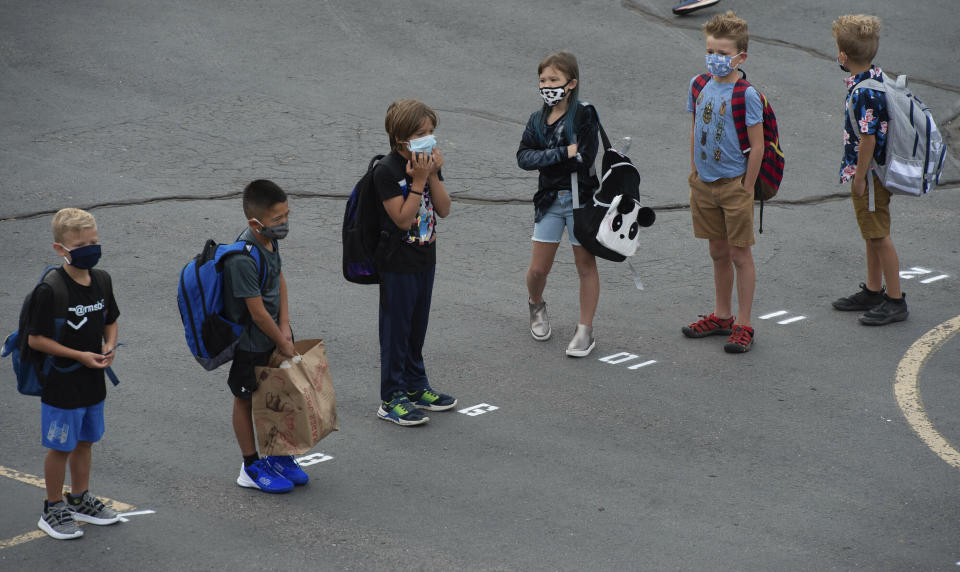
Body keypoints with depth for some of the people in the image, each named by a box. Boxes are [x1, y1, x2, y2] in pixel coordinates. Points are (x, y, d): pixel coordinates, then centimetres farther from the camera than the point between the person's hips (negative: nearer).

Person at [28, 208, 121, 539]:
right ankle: (53, 511, 19)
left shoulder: (102, 281, 1)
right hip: (61, 384, -7)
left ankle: (80, 500, 36)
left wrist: (109, 347, -5)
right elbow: (36, 339, -19)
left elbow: (110, 321, 15)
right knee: (61, 447, 5)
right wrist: (80, 356, -20)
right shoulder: (51, 290, -21)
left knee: (85, 441, 20)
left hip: (93, 380, 7)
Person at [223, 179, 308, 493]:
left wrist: (285, 326, 0)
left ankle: (279, 455, 35)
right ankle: (252, 467, 22)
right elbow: (258, 312, -26)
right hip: (249, 341, -8)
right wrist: (282, 342, -13)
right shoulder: (242, 260, -32)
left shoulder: (270, 240, -4)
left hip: (272, 334, 8)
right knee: (245, 399, 10)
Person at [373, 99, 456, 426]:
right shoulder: (386, 171, -19)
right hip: (397, 264, -7)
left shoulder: (429, 163, 4)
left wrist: (433, 175, -13)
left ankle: (415, 387, 31)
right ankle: (391, 399, 8)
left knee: (417, 327, 18)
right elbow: (403, 219, -23)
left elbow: (443, 210, -1)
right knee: (396, 329, 0)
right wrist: (418, 181, -25)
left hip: (425, 258, 7)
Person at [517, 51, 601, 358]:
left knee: (585, 265, 4)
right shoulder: (537, 120, 6)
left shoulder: (584, 115, -9)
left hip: (580, 198, -4)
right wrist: (563, 153, -19)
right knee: (538, 268, 6)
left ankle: (585, 330, 12)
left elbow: (585, 159, -19)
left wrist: (544, 159, -10)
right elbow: (523, 157, -8)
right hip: (549, 200, 4)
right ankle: (537, 307, 37)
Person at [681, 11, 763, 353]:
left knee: (740, 254, 2)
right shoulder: (699, 86, 1)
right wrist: (695, 174, 10)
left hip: (734, 184, -6)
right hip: (705, 183, 6)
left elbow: (757, 146, -14)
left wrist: (746, 188, -12)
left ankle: (743, 325, 9)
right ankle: (722, 316, 30)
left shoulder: (746, 95, -16)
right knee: (718, 252, 17)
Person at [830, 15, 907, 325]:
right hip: (876, 170, 10)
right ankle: (873, 291, 32)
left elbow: (868, 138, -24)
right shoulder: (877, 76, 4)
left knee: (879, 237, 0)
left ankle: (895, 300, 8)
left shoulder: (863, 93, -26)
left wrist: (859, 178, -16)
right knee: (872, 235, 20)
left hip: (869, 172, -10)